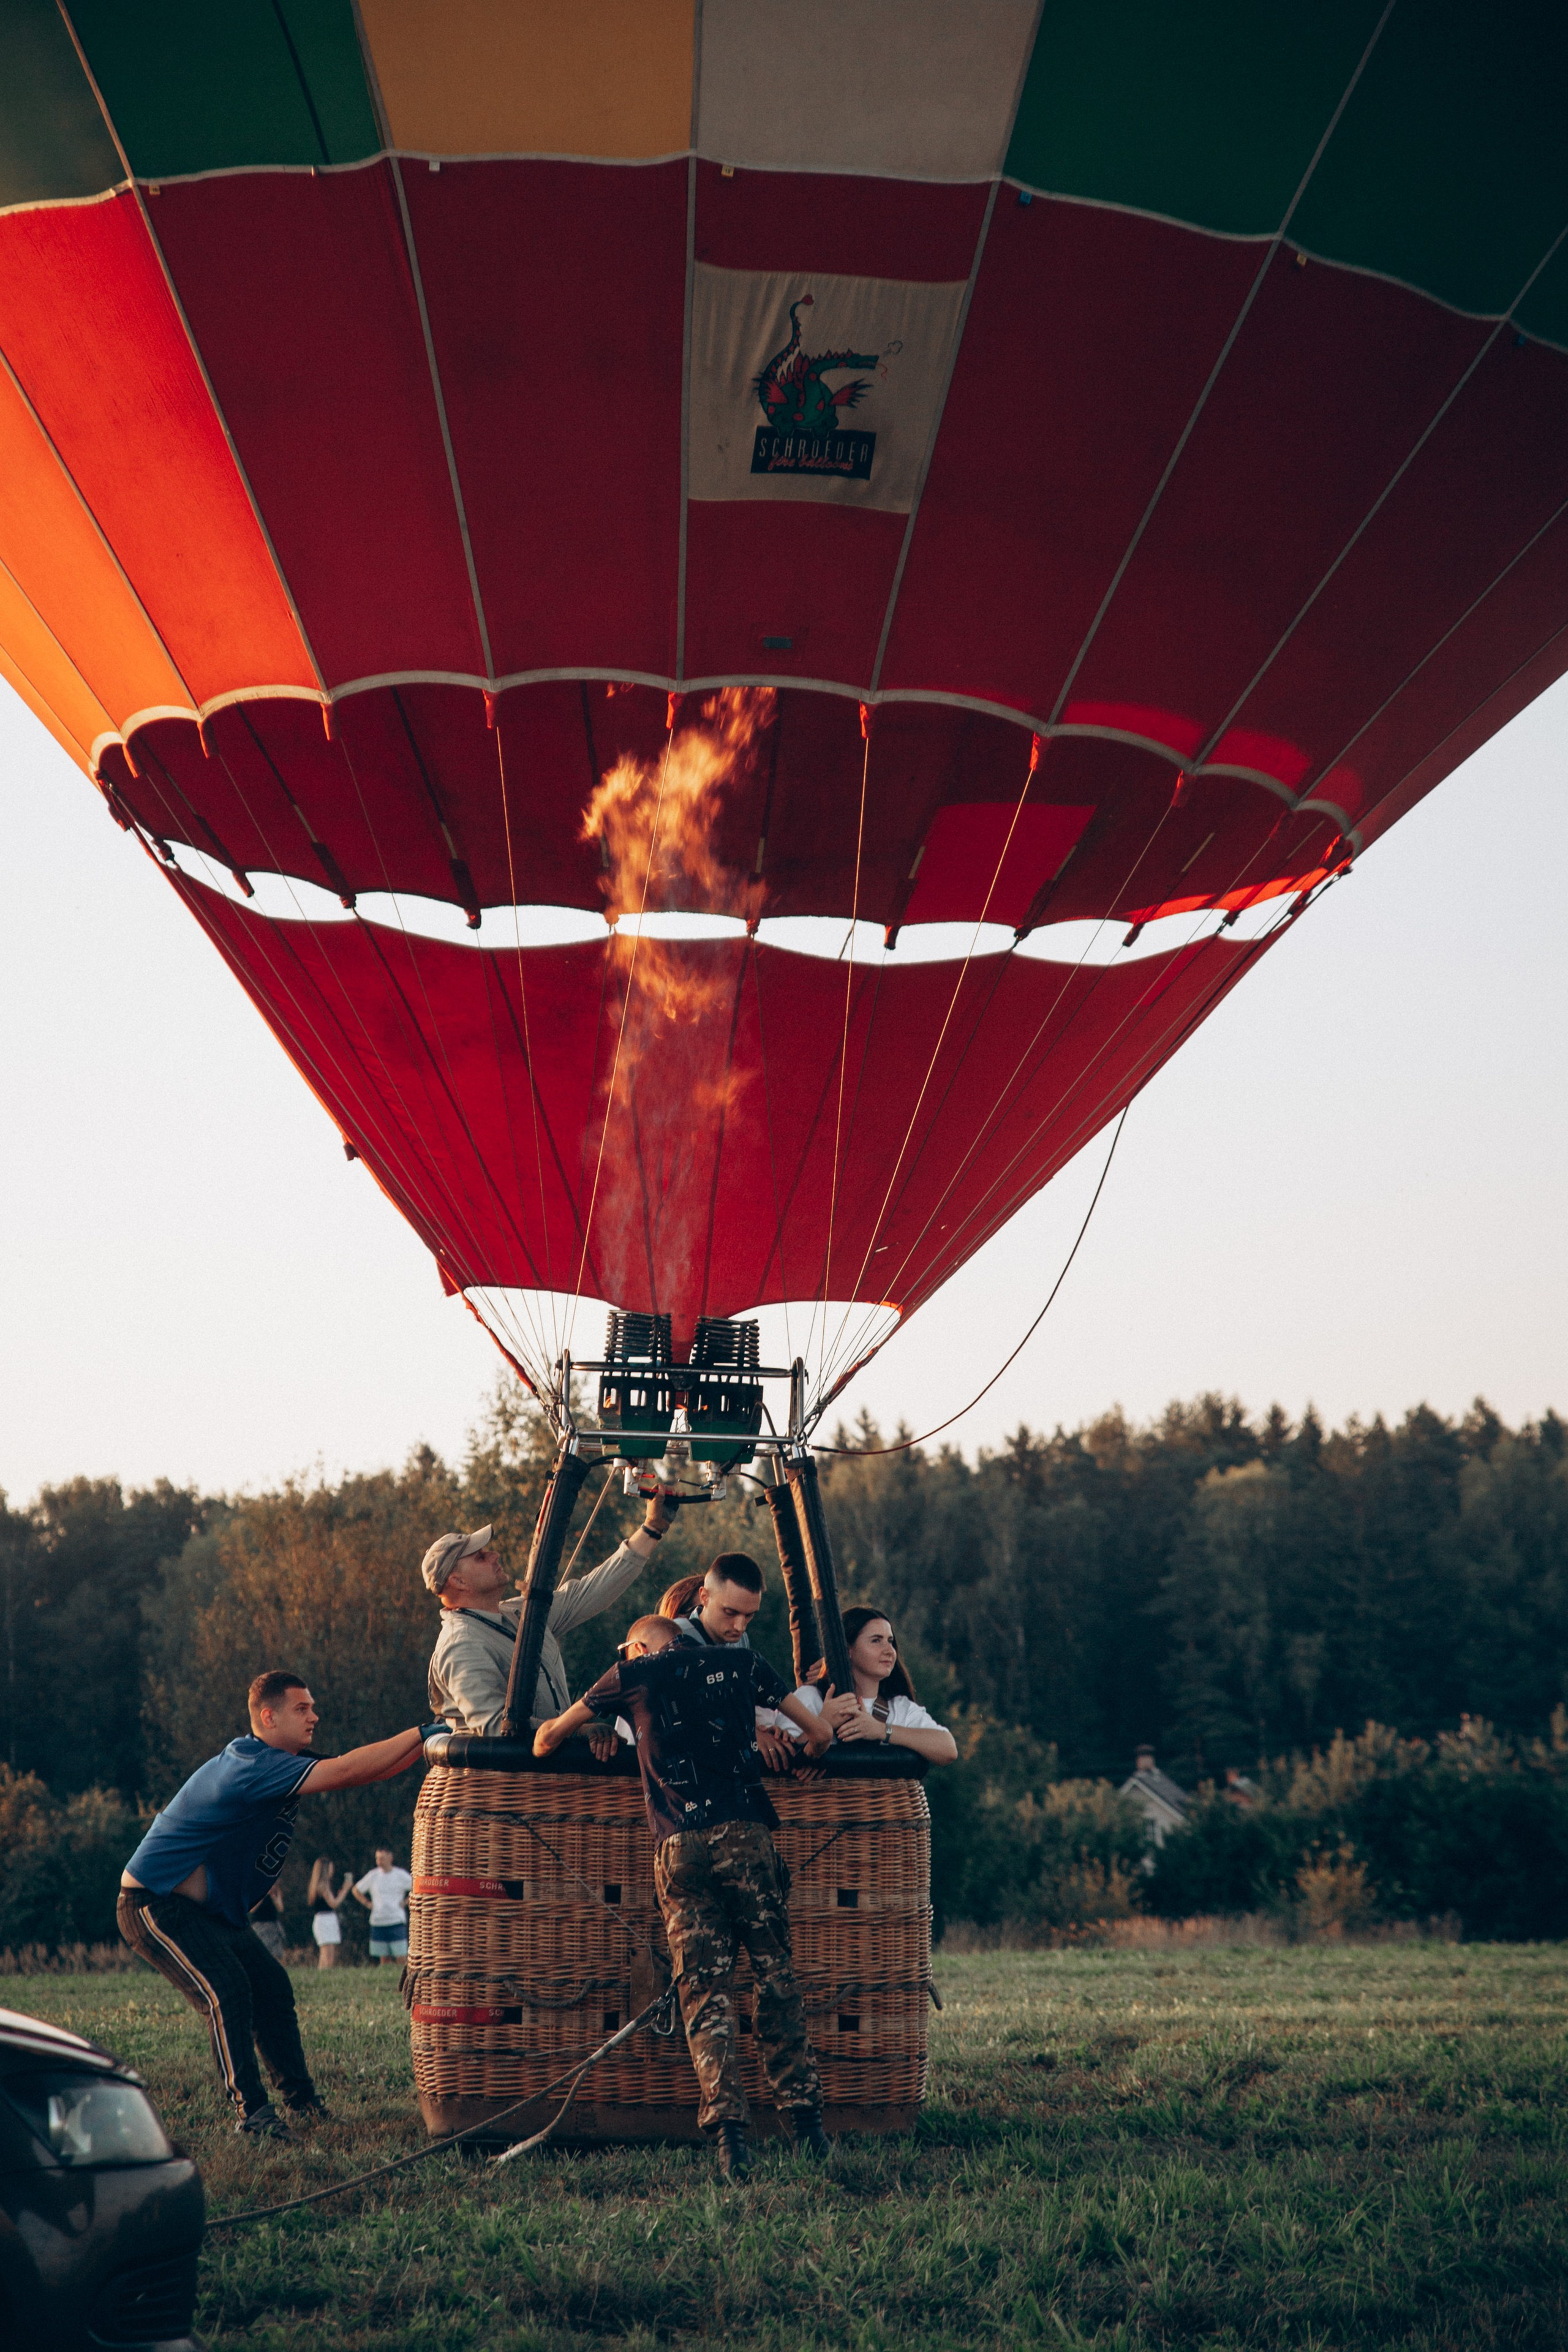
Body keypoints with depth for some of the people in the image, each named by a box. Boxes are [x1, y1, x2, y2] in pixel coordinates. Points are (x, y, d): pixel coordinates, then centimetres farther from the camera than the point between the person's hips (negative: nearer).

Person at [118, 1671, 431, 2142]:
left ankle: (303, 2103, 18)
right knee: (226, 1991, -22)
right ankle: (253, 2115, -21)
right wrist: (424, 1733, -33)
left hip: (210, 1909, 10)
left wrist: (428, 1743, -7)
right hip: (154, 1905, -10)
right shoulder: (251, 1766, -27)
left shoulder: (283, 1765, 5)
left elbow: (365, 1773, 5)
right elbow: (346, 1772, -34)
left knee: (272, 1988, 9)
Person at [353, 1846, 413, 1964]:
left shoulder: (401, 1875, 1)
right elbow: (357, 1890, 18)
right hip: (378, 1922, 2)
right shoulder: (373, 1876, 6)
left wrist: (406, 1902, -1)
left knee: (401, 1958, -8)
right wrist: (368, 1904, 7)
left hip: (397, 1922, -2)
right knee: (384, 1958, 5)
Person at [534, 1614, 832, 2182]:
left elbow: (547, 1738, 23)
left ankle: (728, 2128, -13)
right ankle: (804, 2117, 6)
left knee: (705, 1991, 0)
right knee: (774, 1975, 9)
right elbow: (818, 1733, 23)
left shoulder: (633, 1676, 14)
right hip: (746, 1835, 1)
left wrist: (547, 1739, 46)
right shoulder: (741, 1664, 18)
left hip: (678, 1846, -1)